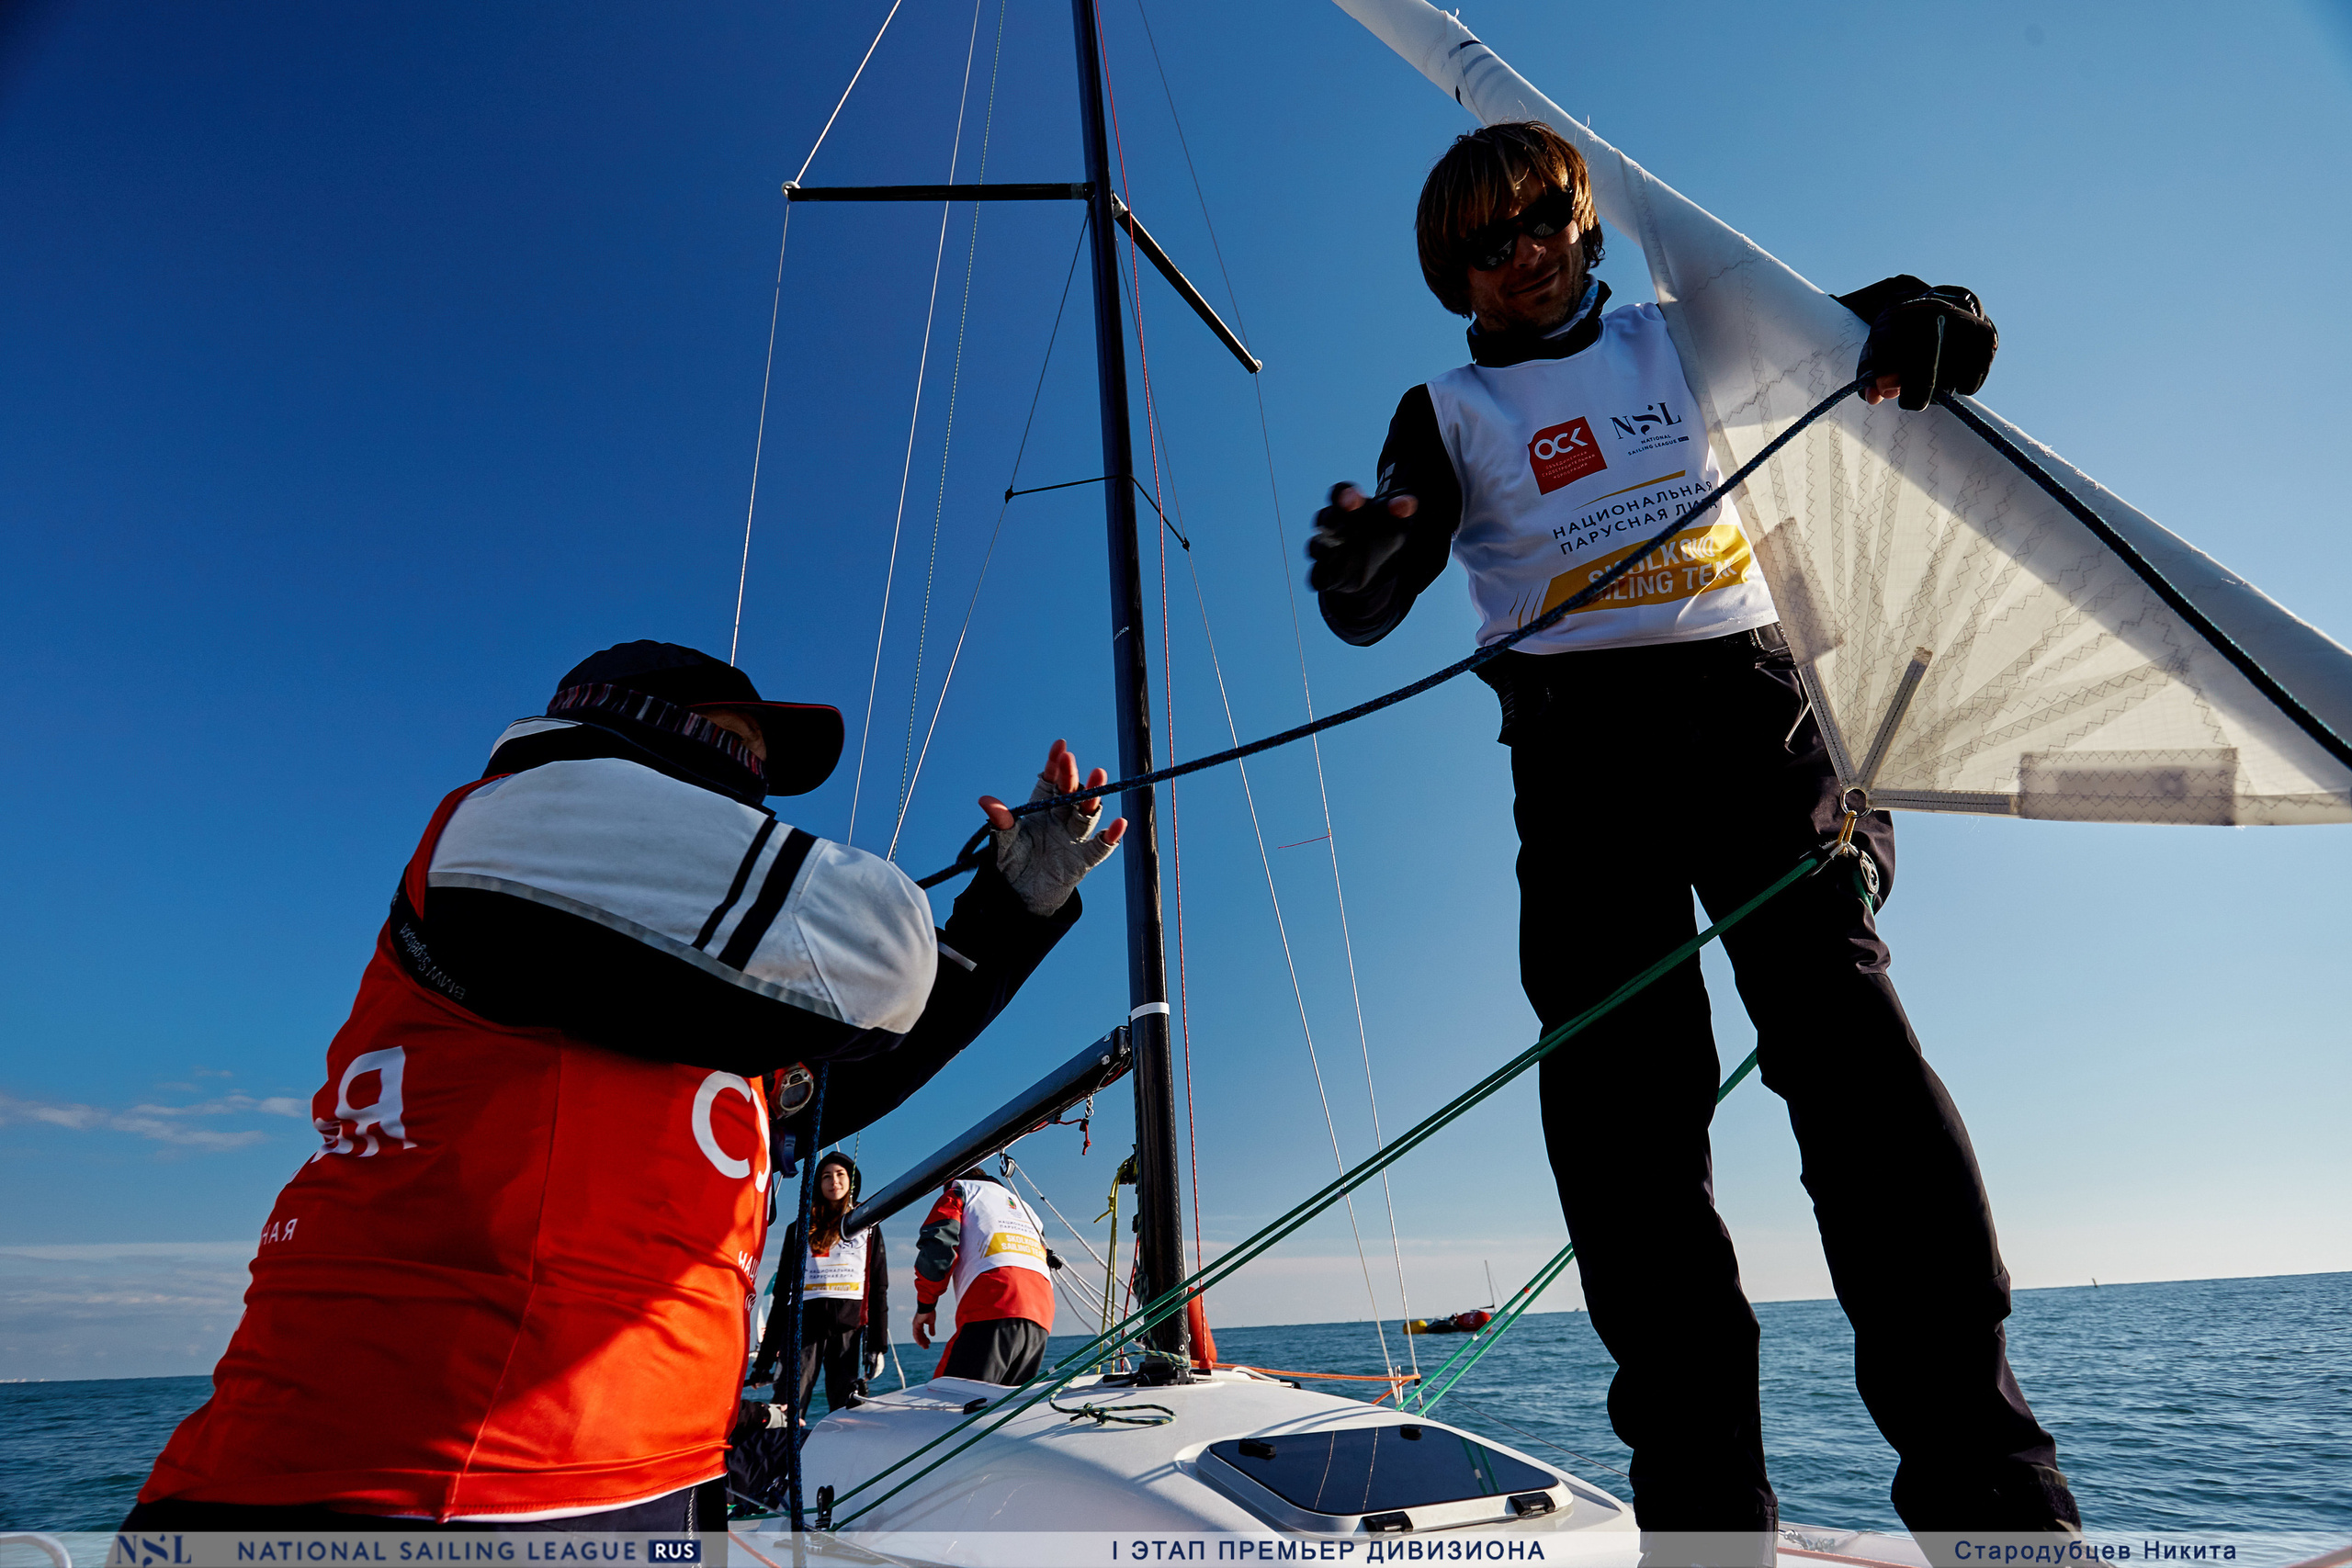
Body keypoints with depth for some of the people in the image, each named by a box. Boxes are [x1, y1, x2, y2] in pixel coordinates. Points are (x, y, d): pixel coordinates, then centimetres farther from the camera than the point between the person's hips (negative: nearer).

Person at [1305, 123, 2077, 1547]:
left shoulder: (1687, 337, 23)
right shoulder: (1447, 412, 17)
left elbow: (1933, 336, 29)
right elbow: (1372, 609, 2)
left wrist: (1922, 330, 3)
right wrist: (1356, 566, -23)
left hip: (1746, 695, 1)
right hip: (1579, 737, 0)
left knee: (1837, 1016, -16)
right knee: (1621, 1082, -10)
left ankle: (1991, 1482, -9)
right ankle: (1706, 1501, -5)